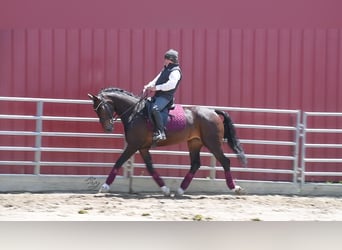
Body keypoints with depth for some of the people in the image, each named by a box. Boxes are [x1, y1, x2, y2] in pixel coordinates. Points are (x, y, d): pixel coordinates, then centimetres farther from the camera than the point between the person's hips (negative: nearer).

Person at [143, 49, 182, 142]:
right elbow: (156, 80, 22)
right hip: (158, 95, 11)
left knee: (155, 108, -34)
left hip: (166, 96, -11)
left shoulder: (175, 71, -9)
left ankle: (161, 132, -35)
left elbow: (171, 84, -22)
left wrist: (157, 88, -22)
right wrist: (148, 86, 3)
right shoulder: (165, 70, 22)